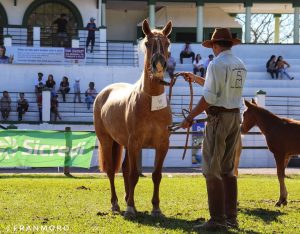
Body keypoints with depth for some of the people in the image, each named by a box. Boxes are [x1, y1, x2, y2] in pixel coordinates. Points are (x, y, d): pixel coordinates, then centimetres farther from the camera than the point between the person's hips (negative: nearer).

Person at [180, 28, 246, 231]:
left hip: (218, 118, -8)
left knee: (212, 169, -5)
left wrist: (190, 118, -10)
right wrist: (196, 79, 34)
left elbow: (209, 97, -18)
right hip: (235, 117, 8)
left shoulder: (217, 64, -14)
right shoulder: (240, 65, 12)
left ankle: (218, 220, -7)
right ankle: (231, 218, 16)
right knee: (228, 169, 15)